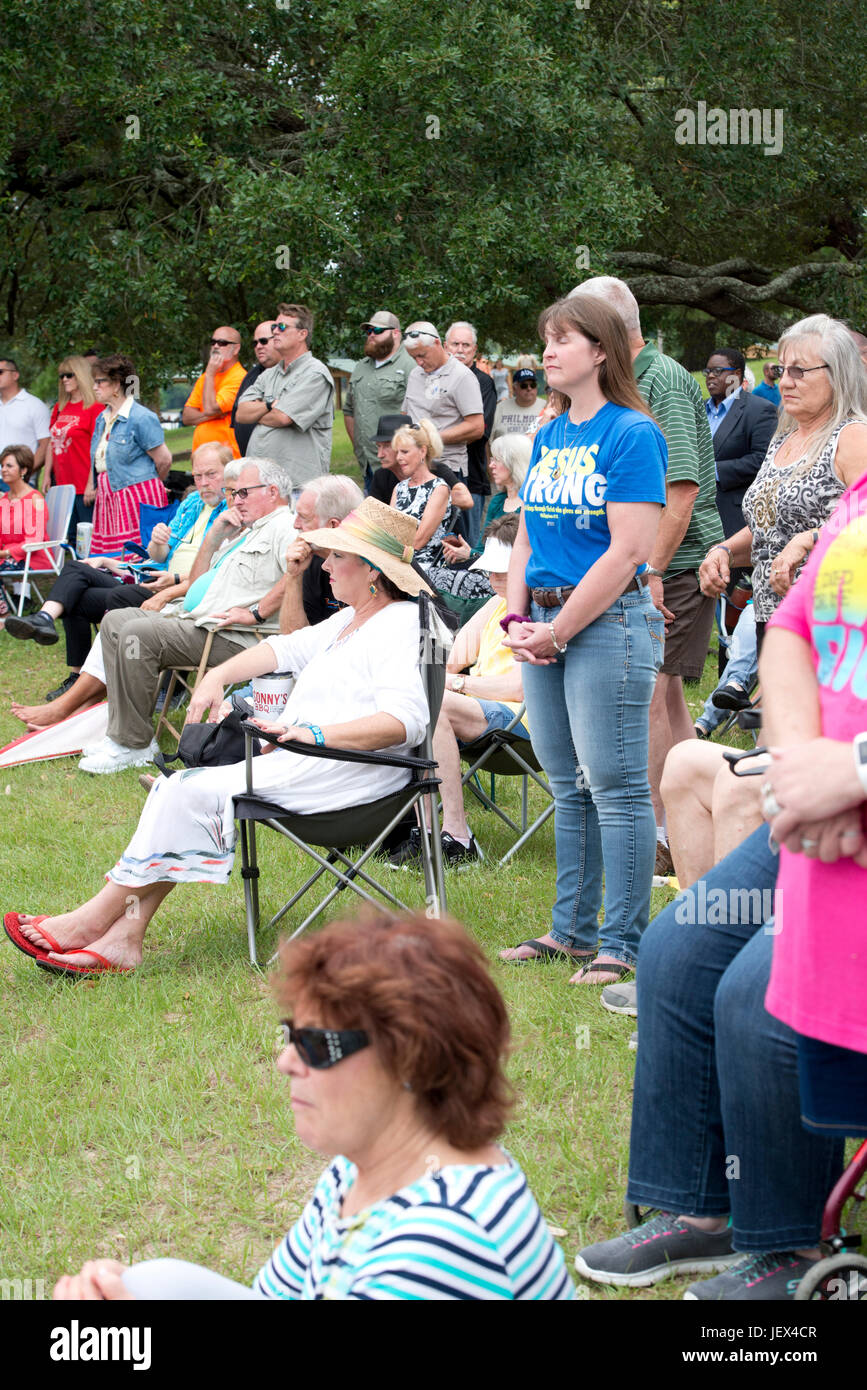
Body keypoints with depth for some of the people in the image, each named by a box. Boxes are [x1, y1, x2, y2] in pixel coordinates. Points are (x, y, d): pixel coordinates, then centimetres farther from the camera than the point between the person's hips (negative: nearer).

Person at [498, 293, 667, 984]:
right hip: (547, 626, 8)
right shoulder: (549, 436, 13)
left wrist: (560, 629, -15)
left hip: (608, 622, -8)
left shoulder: (632, 433, -10)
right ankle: (573, 929, 23)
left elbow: (629, 551, -17)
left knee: (616, 786, -4)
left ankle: (623, 943, 3)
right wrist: (518, 622, 2)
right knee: (569, 786, 14)